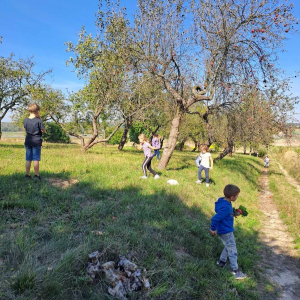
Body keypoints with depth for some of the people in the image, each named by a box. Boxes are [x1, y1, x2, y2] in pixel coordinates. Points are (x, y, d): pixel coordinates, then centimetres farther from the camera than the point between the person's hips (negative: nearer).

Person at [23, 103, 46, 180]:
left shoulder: (25, 120, 1)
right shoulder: (38, 121, -14)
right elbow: (43, 131, -7)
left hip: (28, 141, 5)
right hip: (36, 142, -5)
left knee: (28, 159, 11)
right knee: (36, 159, 1)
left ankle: (27, 175, 17)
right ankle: (37, 175, 6)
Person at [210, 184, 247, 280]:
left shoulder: (224, 202, -3)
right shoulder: (226, 208, -32)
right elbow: (215, 218, -31)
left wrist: (234, 213, 7)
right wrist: (213, 229, -16)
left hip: (226, 230, 10)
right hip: (226, 232, -10)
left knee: (228, 248, 27)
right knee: (232, 251, 3)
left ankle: (221, 261, 42)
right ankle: (236, 271, 16)